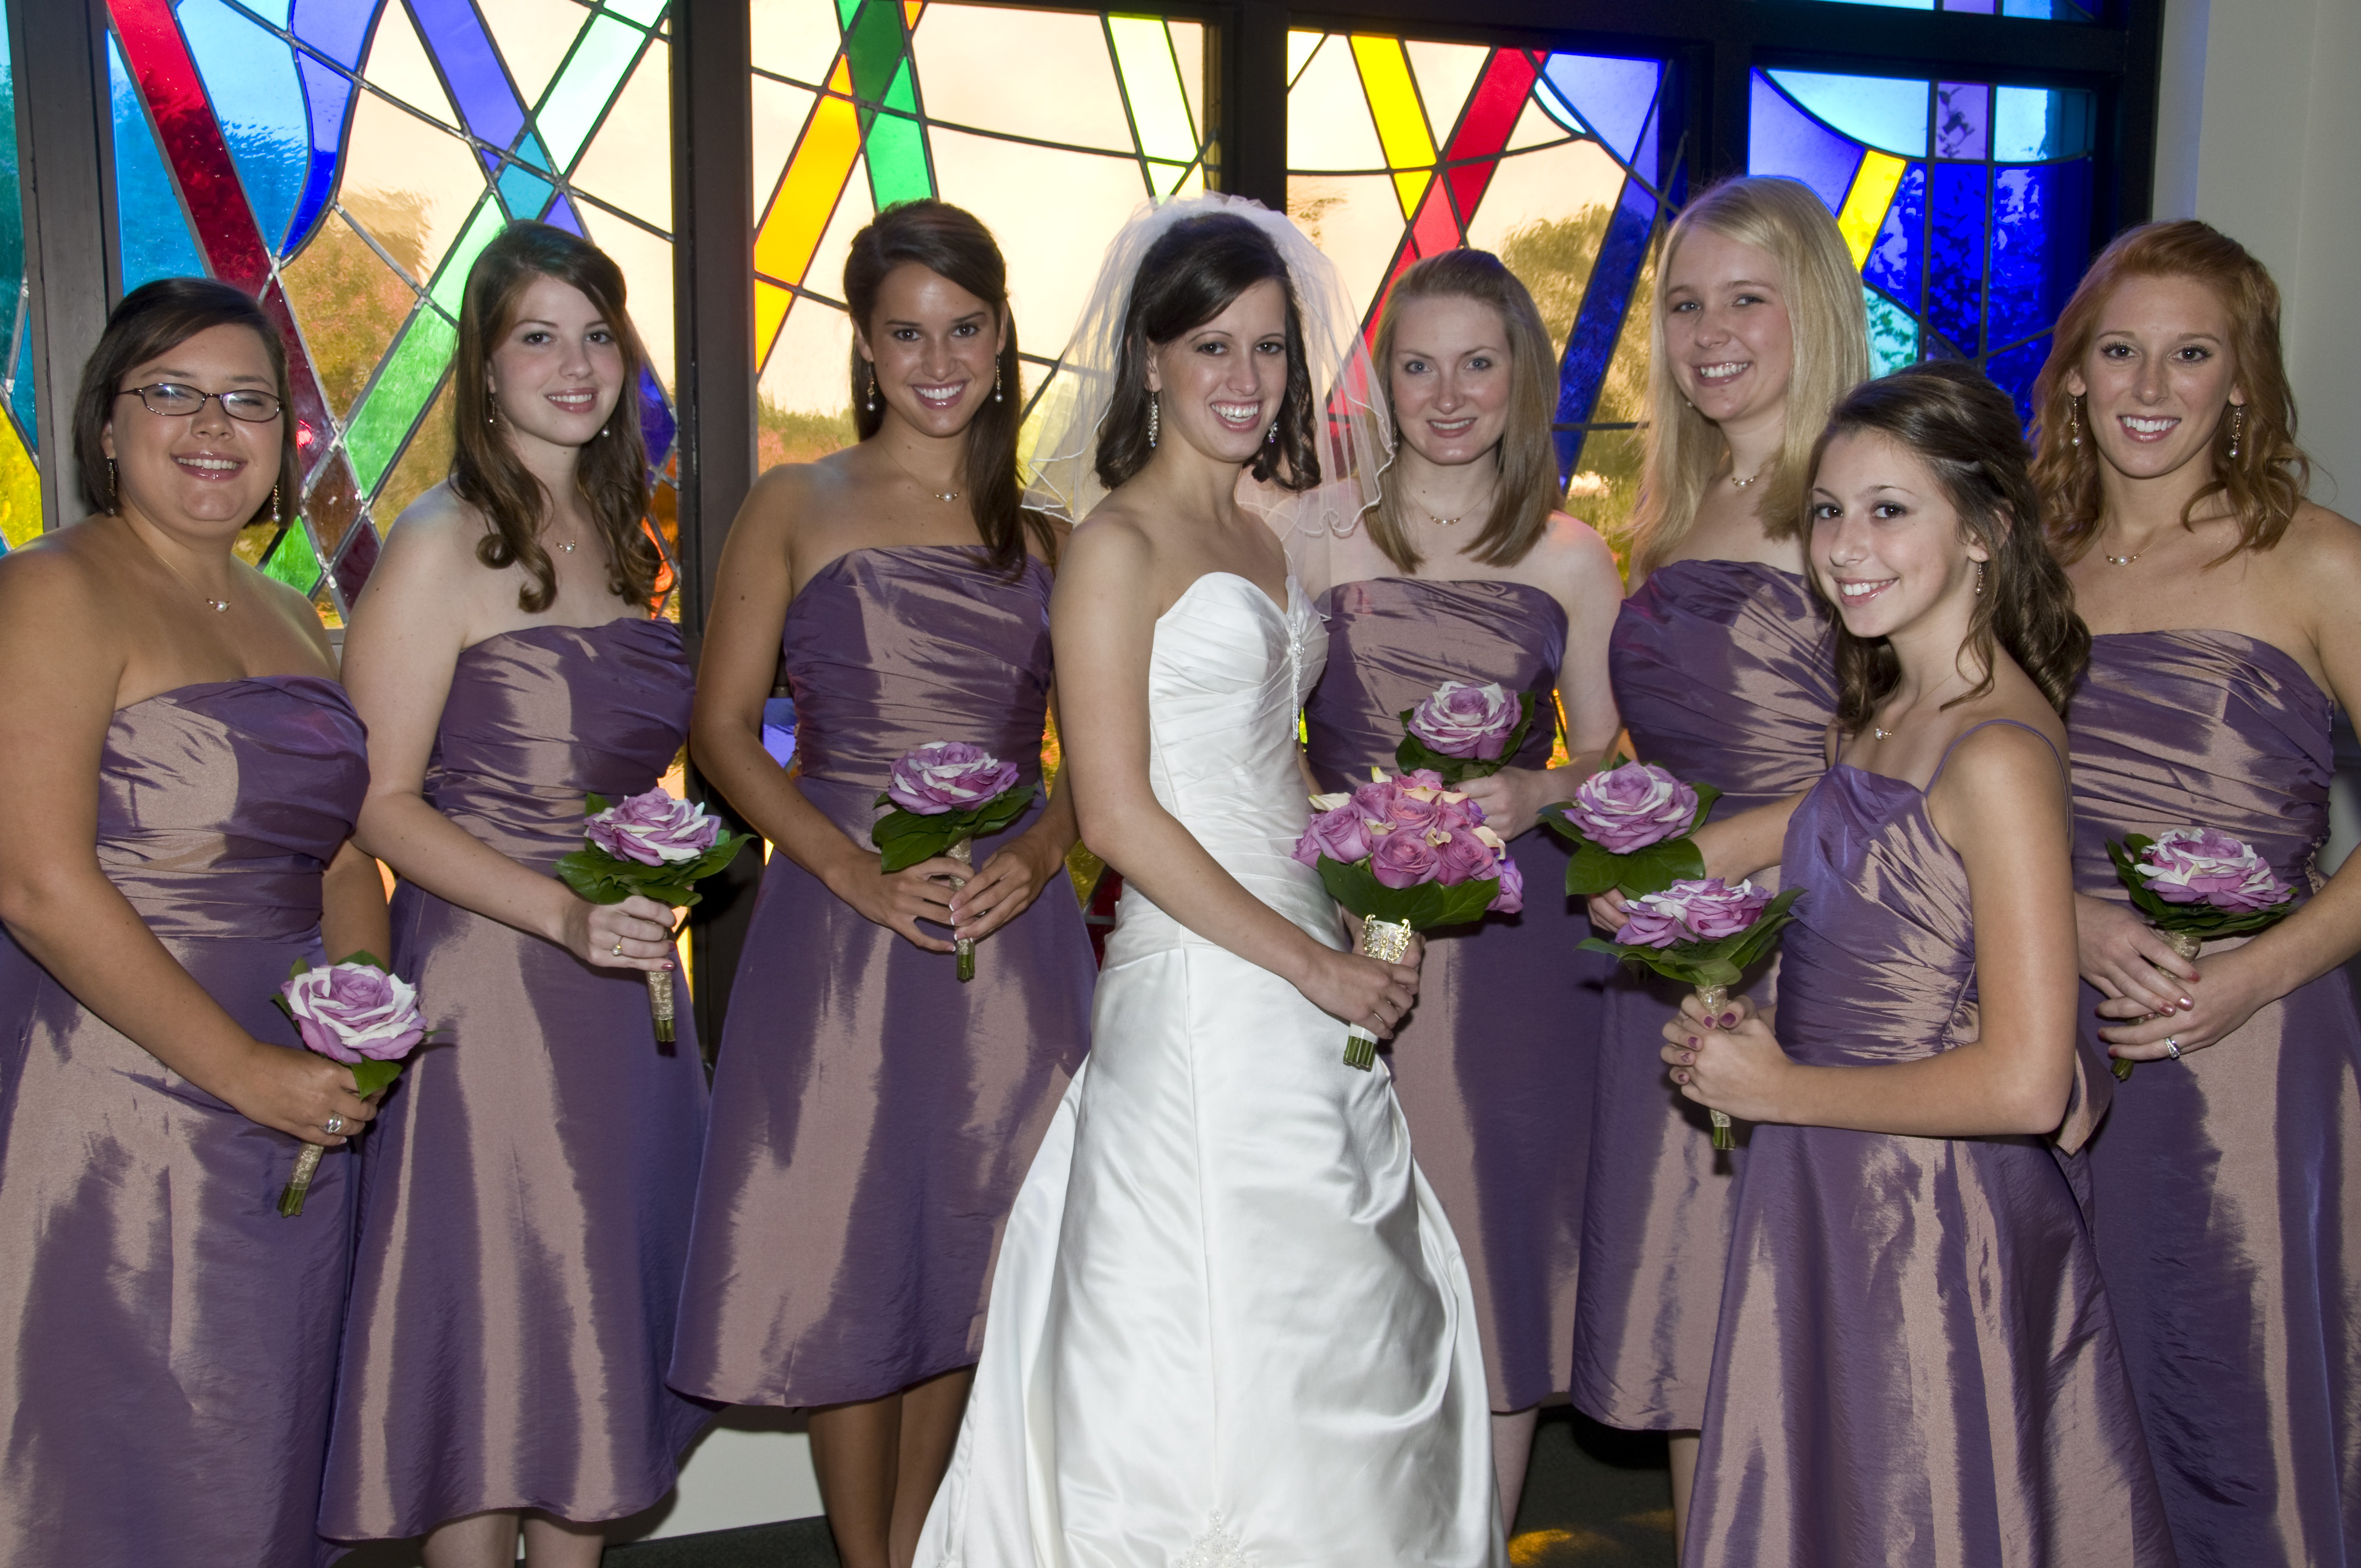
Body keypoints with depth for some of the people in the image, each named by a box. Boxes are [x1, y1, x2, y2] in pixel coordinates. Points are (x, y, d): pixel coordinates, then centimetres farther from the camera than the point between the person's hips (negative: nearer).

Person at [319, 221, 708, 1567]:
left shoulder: (620, 537, 11)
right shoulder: (445, 545, -9)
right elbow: (377, 800, -13)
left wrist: (662, 886, 9)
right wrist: (562, 914, -21)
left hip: (623, 973, 7)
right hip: (489, 976, -7)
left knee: (607, 1302, 14)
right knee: (496, 1313, 2)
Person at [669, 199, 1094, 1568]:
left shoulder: (1044, 539, 11)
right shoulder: (797, 509, 3)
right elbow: (723, 730, -2)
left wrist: (1039, 853, -10)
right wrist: (857, 869, -15)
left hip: (1011, 931, 3)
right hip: (842, 928, -2)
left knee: (966, 1257, 10)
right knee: (846, 1261, 3)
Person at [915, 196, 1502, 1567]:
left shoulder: (1271, 525, 13)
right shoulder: (1120, 543, -10)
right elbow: (1118, 814, -15)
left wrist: (1364, 932, 5)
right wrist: (1311, 963, -14)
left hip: (1311, 978, 8)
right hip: (1200, 983, -8)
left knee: (1350, 1332, 14)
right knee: (1216, 1350, 2)